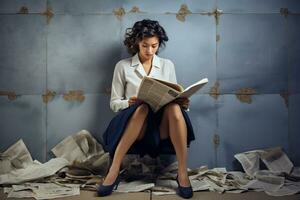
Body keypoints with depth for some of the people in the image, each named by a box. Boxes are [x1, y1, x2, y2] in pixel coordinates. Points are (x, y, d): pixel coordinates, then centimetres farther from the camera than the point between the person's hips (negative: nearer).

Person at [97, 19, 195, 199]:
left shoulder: (167, 65, 15)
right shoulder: (123, 66, 8)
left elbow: (174, 98, 14)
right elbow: (114, 103, 7)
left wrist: (181, 102, -10)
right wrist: (129, 102, -15)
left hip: (161, 125, 1)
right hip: (134, 123, -1)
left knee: (174, 108, -33)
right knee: (142, 108, -36)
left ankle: (183, 174, -28)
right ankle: (114, 171, -33)